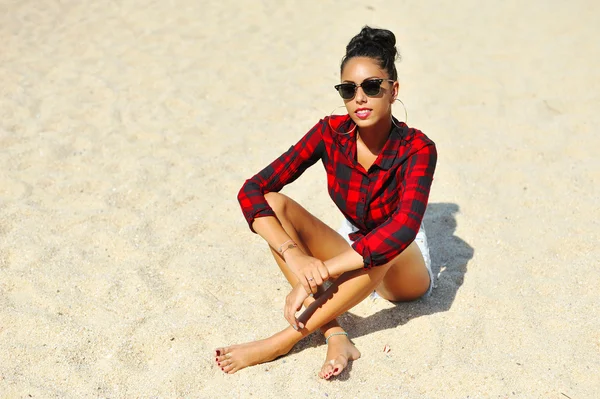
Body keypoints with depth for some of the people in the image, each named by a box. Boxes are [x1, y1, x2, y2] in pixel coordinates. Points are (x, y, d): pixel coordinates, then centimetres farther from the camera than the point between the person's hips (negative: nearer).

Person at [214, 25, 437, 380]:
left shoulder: (417, 149, -23)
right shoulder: (331, 133, -15)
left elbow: (403, 228, -41)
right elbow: (253, 190, -21)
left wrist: (320, 273, -46)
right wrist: (294, 256, -37)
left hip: (405, 274, -3)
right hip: (349, 258, 3)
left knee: (389, 245, -39)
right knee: (274, 203, -21)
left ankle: (284, 341, -32)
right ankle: (336, 337, -30)